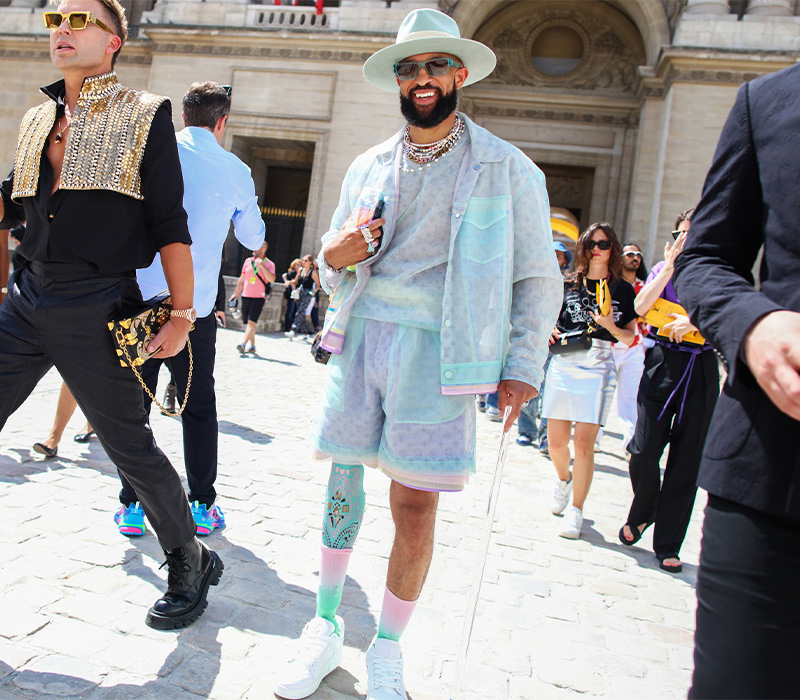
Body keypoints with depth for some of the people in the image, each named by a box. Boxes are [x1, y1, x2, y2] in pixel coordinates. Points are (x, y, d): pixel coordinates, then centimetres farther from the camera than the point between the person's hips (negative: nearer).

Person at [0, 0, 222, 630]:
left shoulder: (144, 115, 0)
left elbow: (169, 224, -6)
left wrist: (181, 315, -10)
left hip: (97, 308, -6)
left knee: (130, 447, 0)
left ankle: (192, 565, 20)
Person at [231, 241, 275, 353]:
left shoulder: (269, 264, -1)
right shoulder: (248, 261, 12)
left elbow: (271, 279, -17)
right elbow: (241, 279, 19)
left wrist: (262, 265, -23)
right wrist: (235, 294, 20)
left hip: (259, 297, -5)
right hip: (246, 296, 5)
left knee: (251, 322, -15)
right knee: (247, 322, 9)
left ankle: (243, 344, -22)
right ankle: (252, 346, 19)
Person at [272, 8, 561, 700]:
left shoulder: (508, 169, 4)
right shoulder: (369, 167, 16)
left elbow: (537, 277, 5)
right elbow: (336, 266, 22)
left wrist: (522, 365, -3)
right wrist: (335, 257, -2)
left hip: (437, 351, -3)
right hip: (360, 338, 4)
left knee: (416, 505, -2)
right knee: (343, 484, 6)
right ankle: (326, 626, 25)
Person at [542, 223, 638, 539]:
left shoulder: (622, 289, 8)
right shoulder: (569, 285, 13)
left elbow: (630, 338, 8)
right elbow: (552, 322, 22)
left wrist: (610, 326, -12)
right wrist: (551, 332, -1)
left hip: (598, 367, -2)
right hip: (563, 363, 3)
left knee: (584, 443, -10)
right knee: (556, 442, 3)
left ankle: (576, 510, 4)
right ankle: (564, 479, 36)